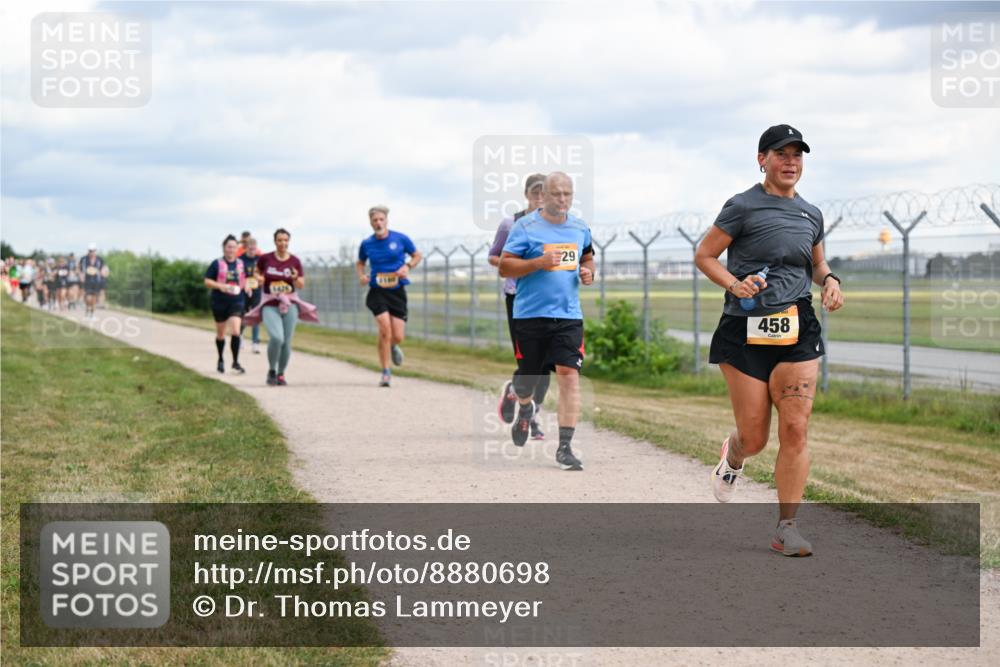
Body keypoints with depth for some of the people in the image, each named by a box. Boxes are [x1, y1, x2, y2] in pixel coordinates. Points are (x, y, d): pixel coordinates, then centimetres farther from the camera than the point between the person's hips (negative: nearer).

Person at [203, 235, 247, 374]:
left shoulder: (241, 264, 6)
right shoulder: (217, 264, -3)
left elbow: (246, 279, 21)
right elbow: (207, 281, -3)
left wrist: (246, 285, -1)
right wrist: (220, 286, -18)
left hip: (236, 301, 1)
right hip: (219, 302, -1)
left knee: (235, 331, -15)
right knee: (221, 334, 12)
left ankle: (236, 362, -8)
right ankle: (220, 361, 30)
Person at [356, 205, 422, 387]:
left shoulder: (401, 239, -2)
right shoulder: (366, 244, 2)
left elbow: (417, 255, 11)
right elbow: (360, 263, 20)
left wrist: (407, 266, -9)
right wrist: (361, 275, -1)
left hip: (397, 291, 0)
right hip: (377, 292, 0)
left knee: (398, 336, -3)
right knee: (385, 330, -18)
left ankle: (392, 346, 37)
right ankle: (386, 372, -5)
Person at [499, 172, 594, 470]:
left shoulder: (579, 227, 9)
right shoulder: (525, 227, -6)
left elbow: (587, 257, 27)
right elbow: (504, 267, -8)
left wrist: (588, 272, 4)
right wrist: (539, 262, -21)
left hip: (569, 315, 2)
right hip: (530, 315, -2)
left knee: (569, 374, -12)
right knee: (527, 376, 10)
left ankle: (565, 446, -10)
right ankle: (525, 409, 47)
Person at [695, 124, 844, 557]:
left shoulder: (811, 215, 13)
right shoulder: (743, 207, -3)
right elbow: (703, 255, 0)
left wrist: (830, 281, 6)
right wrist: (734, 284, -17)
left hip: (797, 331, 3)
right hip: (746, 330, -3)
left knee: (795, 430, -9)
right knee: (753, 438, 2)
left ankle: (786, 528, -2)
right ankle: (732, 459, 40)